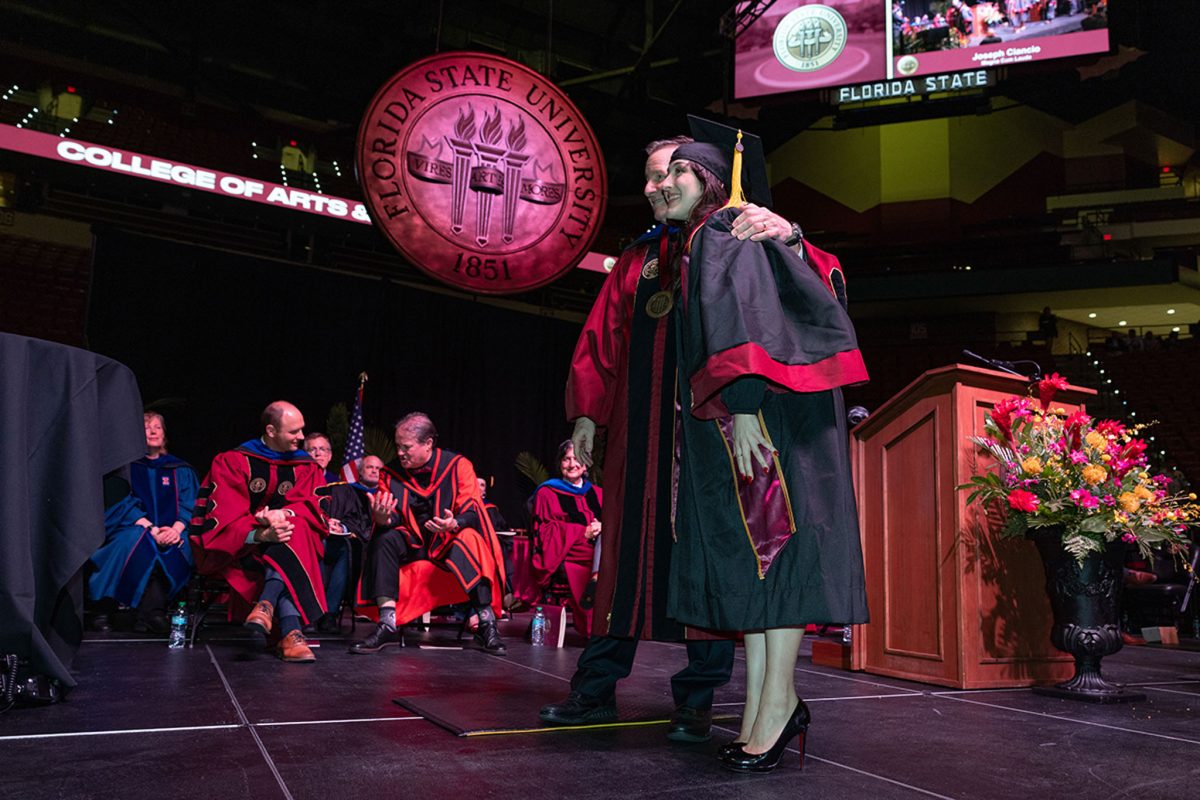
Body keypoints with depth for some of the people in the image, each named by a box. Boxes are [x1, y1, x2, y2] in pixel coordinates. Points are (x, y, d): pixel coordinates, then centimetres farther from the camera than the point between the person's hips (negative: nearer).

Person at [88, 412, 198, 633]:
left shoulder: (180, 470, 20)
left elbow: (189, 506, 8)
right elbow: (124, 505, 1)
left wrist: (176, 528, -15)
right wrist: (151, 528, -16)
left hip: (170, 532, 1)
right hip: (133, 529, -1)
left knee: (179, 546, -34)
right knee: (138, 539, -37)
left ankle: (150, 612, -40)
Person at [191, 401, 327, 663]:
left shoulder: (306, 467, 9)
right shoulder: (233, 462, -2)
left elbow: (313, 505, -4)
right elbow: (224, 515, -13)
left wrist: (284, 513, -28)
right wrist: (260, 535, -33)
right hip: (237, 549, -3)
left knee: (294, 532, -33)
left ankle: (265, 608, -45)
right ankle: (290, 633, -46)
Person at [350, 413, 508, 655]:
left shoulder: (458, 466, -9)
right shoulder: (392, 472, -1)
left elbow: (472, 514, -15)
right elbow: (391, 521, -5)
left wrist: (453, 524, -39)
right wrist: (381, 518, -31)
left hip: (452, 544, -3)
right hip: (414, 545, 3)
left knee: (469, 539, -35)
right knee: (384, 540, -25)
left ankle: (487, 626, -30)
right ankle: (387, 625, -27)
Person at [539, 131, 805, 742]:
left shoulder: (732, 243, 4)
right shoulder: (636, 259, 19)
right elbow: (602, 340, 16)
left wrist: (787, 237, -33)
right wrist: (587, 413, 5)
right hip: (637, 427, 4)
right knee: (628, 545, 7)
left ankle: (697, 699, 12)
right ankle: (596, 689, 15)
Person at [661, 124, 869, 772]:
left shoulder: (725, 234, -3)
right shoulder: (697, 245, 25)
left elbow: (742, 317, -17)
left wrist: (743, 403, -27)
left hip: (759, 412, -9)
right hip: (722, 422, 9)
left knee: (766, 537, -9)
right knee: (743, 548, 5)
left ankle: (779, 701, -5)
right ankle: (763, 706, 9)